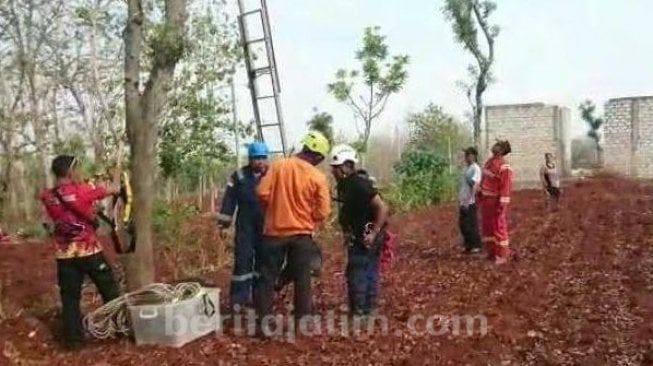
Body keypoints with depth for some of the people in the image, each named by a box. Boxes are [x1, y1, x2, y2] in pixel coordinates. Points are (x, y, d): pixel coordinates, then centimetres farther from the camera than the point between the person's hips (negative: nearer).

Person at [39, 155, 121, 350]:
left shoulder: (47, 197, -3)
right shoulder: (82, 191, -15)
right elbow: (114, 189, -3)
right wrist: (116, 178, 17)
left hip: (64, 255, 4)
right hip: (89, 252, -4)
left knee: (70, 297, 11)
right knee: (109, 290, 13)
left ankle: (73, 339, 15)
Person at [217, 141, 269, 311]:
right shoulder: (239, 175, 1)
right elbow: (229, 201, 2)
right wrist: (223, 224, -1)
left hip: (267, 226, 2)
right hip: (245, 226, -1)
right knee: (243, 259, -5)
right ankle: (239, 298, 1)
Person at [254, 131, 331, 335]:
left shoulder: (278, 165, -5)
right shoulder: (318, 177, -8)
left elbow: (262, 193, -8)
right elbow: (323, 212, -9)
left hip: (274, 231, 1)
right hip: (302, 234, -1)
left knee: (267, 278, 9)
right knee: (302, 280, 11)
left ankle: (261, 323, 11)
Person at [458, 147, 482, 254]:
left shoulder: (475, 169, -14)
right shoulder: (466, 168, 12)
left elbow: (475, 186, -21)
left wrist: (469, 201, -25)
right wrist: (460, 200, 17)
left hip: (470, 202, -9)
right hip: (462, 201, 9)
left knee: (472, 224, 0)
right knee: (463, 224, 14)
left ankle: (476, 246, 11)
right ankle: (468, 244, 26)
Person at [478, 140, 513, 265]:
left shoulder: (504, 167, -19)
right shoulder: (490, 161, 9)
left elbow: (506, 187, -22)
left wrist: (502, 205, -24)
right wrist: (480, 194, 18)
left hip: (496, 201, -9)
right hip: (485, 199, 9)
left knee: (498, 227, -2)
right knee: (486, 226, 14)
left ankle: (502, 255, 6)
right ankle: (491, 252, 25)